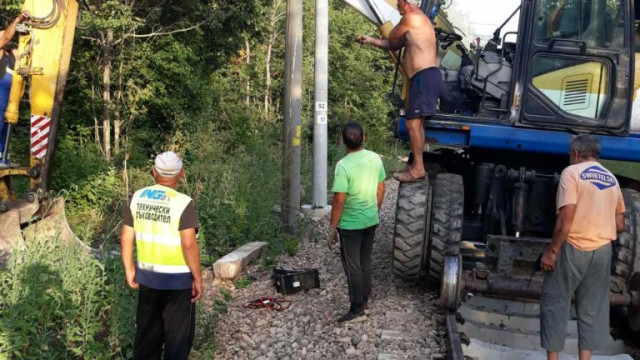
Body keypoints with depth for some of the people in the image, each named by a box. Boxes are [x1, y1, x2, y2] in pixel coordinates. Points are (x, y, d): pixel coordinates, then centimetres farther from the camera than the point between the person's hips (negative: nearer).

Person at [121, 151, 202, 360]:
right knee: (178, 335, 10)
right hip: (178, 279, -5)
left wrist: (129, 268, 14)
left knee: (147, 332, 19)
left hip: (148, 276, 5)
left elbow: (127, 236, 3)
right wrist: (197, 278, -13)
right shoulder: (183, 202, -17)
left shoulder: (138, 197, 0)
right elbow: (189, 244, -23)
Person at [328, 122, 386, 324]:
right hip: (371, 221, 6)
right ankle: (364, 302, 29)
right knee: (365, 263, 18)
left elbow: (339, 200, -20)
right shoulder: (375, 158, -2)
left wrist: (332, 227, -11)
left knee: (352, 267, 4)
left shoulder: (343, 165, -21)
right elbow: (381, 190, 7)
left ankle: (357, 311, 9)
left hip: (350, 224, -6)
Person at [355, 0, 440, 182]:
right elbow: (394, 45, 30)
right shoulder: (419, 20, 24)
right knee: (416, 122, 13)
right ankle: (416, 165, 19)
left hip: (425, 77, -11)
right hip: (426, 76, 11)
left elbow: (392, 40, 4)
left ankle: (418, 169, -9)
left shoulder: (410, 18, -9)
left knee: (413, 123, -11)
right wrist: (371, 40, 28)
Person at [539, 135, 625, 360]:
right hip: (603, 251, 6)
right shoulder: (612, 179, 13)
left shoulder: (572, 172, -7)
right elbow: (620, 225, 14)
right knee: (592, 308, 10)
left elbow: (566, 218, -16)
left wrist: (552, 251, -12)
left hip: (574, 248, -6)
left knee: (554, 303, 4)